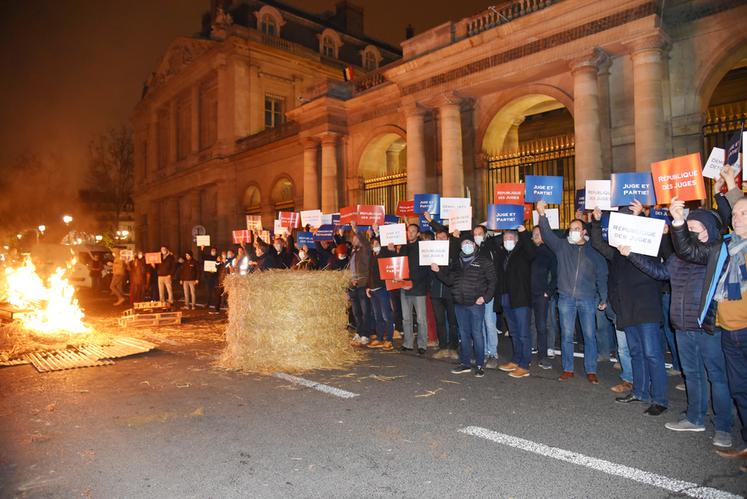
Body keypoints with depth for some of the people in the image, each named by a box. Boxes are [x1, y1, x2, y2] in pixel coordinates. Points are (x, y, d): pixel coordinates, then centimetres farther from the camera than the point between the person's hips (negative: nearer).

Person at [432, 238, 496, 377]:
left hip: (476, 304, -5)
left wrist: (485, 297, -13)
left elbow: (492, 281, -4)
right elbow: (449, 280, 14)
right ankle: (465, 363, 21)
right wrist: (438, 271, 1)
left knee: (477, 333, -2)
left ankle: (480, 365, 8)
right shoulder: (456, 262, 14)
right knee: (464, 334, 12)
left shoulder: (483, 261, -1)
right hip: (459, 304, 5)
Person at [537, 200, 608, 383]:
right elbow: (547, 234, -9)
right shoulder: (562, 246, 6)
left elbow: (602, 276, 9)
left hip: (588, 299, 0)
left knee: (589, 336, 4)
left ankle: (591, 371, 15)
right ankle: (568, 369, 16)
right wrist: (542, 215, -24)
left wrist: (603, 298, 6)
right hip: (566, 298, 0)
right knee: (566, 335, 5)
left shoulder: (593, 251, 6)